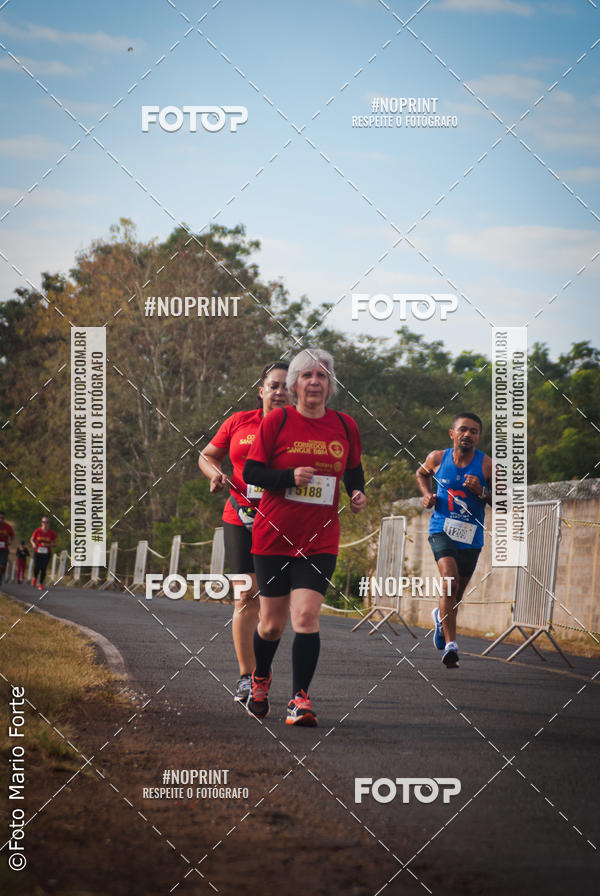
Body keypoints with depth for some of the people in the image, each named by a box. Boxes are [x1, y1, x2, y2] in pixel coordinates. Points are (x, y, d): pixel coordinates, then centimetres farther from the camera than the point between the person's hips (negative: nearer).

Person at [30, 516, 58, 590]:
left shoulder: (52, 533, -5)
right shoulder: (37, 531, -7)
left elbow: (54, 543, 2)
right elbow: (31, 539, 5)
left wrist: (47, 545, -16)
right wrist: (33, 544, -18)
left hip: (46, 553, 0)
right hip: (37, 552, 0)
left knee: (43, 569, -7)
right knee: (36, 568, -8)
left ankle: (41, 584, 9)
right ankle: (35, 577, 26)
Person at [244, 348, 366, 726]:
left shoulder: (345, 426, 5)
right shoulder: (278, 421, -4)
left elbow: (354, 469, 20)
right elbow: (251, 472, -4)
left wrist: (358, 491, 0)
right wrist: (290, 476, -19)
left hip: (320, 540, 1)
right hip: (274, 535, -1)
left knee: (306, 615, -15)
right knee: (272, 624, 8)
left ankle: (300, 698, -6)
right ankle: (261, 678, 38)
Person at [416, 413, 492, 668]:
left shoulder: (487, 466, -5)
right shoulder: (437, 458, -1)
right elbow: (421, 473, 22)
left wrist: (481, 491, -17)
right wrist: (427, 493, 4)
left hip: (471, 536, 2)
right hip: (442, 529, -2)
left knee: (457, 591, 16)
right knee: (450, 579, -25)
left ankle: (441, 616, 53)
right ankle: (450, 644, -26)